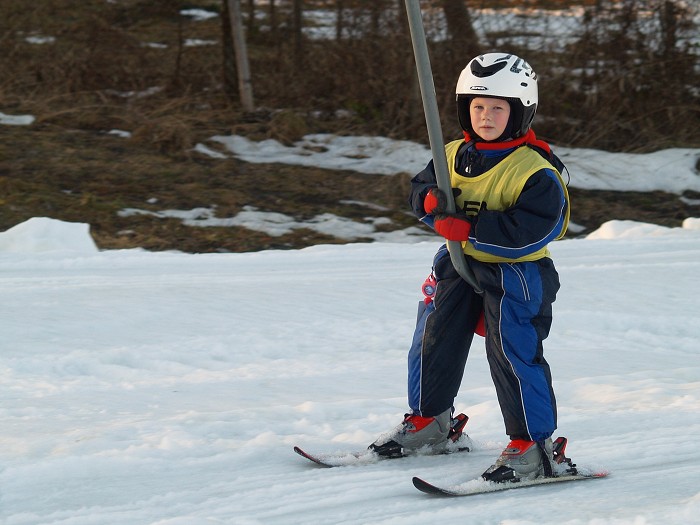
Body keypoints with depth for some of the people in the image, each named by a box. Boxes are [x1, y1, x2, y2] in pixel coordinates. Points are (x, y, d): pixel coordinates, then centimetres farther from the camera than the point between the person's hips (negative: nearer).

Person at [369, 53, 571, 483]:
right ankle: (430, 421, 35)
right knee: (435, 340, 14)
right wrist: (433, 201, -13)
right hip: (460, 265, 7)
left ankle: (533, 446, -3)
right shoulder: (453, 156, 4)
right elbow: (421, 189, 12)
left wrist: (470, 227, -30)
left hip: (516, 272, -7)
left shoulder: (535, 171, -18)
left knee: (514, 353, -12)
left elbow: (528, 229, -26)